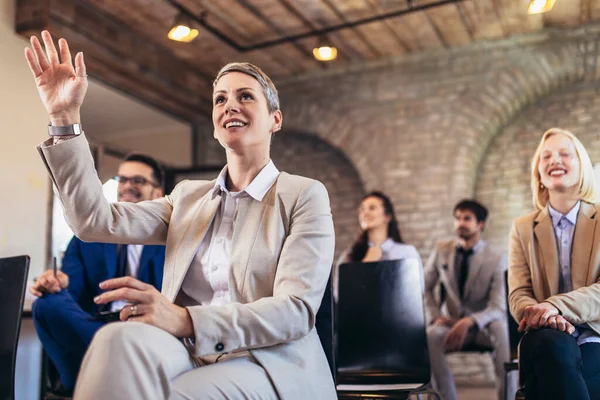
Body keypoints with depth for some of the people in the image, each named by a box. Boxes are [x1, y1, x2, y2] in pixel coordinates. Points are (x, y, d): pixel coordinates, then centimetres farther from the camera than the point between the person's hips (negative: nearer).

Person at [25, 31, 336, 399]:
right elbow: (97, 222, 4)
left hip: (267, 364, -3)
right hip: (191, 356, 4)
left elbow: (297, 310, -11)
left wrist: (186, 320, -25)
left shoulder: (305, 195, 2)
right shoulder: (189, 197, 18)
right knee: (121, 339, -32)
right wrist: (65, 117, 0)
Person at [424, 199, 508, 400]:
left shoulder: (496, 260, -8)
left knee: (501, 330, -36)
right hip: (451, 323, 2)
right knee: (429, 336, -32)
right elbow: (424, 288, 11)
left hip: (483, 325, -1)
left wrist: (469, 322, -34)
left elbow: (498, 308, -15)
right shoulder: (441, 250, 3)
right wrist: (434, 316, -8)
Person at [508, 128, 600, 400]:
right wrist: (544, 317, -21)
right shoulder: (523, 228, 13)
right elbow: (518, 294, 3)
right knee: (555, 345, -37)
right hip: (547, 343, 1)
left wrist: (556, 306, -24)